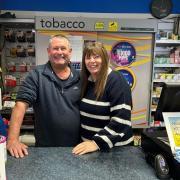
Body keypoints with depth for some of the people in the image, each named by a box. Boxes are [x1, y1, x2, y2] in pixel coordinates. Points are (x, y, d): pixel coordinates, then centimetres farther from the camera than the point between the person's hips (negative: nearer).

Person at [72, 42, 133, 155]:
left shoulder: (116, 81, -18)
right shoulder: (86, 81, 4)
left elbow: (121, 119, -24)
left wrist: (98, 142, -25)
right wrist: (87, 141, 6)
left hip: (114, 147, -7)